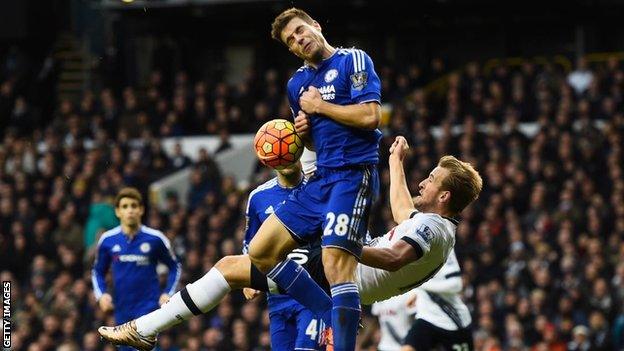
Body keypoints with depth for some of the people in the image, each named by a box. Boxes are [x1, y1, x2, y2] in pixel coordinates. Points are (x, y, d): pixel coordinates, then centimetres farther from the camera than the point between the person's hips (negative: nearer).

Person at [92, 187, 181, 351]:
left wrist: (168, 294, -6)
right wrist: (101, 294, -3)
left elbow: (175, 267, 8)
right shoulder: (107, 240, 0)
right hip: (122, 311, 4)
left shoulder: (155, 239, -6)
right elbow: (97, 271, 15)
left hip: (149, 307, -4)